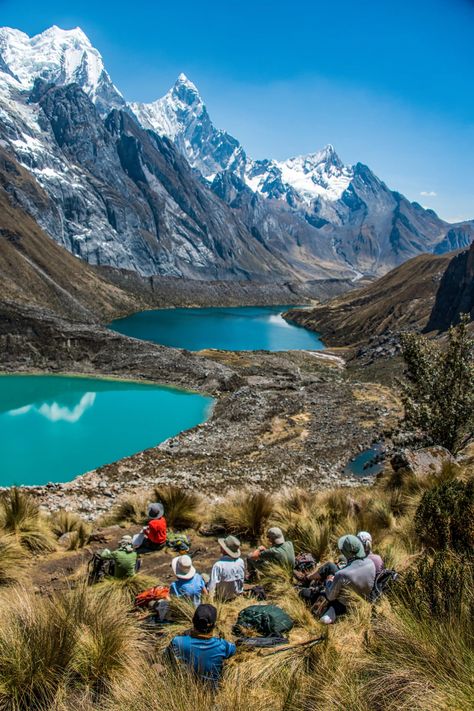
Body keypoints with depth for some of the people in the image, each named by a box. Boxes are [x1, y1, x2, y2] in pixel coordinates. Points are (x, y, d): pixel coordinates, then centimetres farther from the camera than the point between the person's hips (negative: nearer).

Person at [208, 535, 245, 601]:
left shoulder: (218, 565, -30)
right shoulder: (241, 562, -14)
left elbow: (212, 586, -27)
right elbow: (243, 578, 2)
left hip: (223, 598, -5)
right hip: (238, 594, 5)